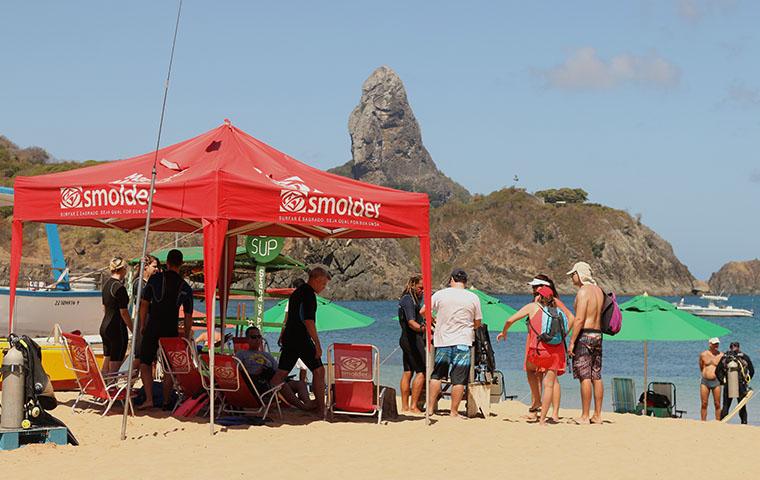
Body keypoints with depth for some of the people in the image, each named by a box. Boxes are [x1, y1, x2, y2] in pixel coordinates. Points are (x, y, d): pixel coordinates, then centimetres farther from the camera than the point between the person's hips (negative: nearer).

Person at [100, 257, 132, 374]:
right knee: (115, 366, -3)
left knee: (105, 366, 12)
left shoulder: (106, 284, 11)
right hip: (117, 329, -9)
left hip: (104, 326, 9)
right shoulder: (120, 287, -16)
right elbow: (124, 312, -15)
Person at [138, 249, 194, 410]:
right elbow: (188, 315, 7)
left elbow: (144, 303, 2)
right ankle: (166, 401, 12)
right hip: (172, 330, 2)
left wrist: (142, 325, 12)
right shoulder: (185, 287, 5)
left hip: (153, 328, -1)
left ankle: (149, 399, -9)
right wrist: (186, 336, 16)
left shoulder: (155, 279, 0)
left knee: (145, 363, 4)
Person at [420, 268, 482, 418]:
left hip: (442, 341, 1)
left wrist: (434, 319, 22)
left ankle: (430, 407, 14)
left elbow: (423, 311, 4)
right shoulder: (473, 298, 0)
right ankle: (454, 412, 2)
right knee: (459, 380, 2)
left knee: (437, 375, 15)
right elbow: (477, 324, 7)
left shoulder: (440, 294, -1)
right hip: (463, 343, -1)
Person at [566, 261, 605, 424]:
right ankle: (597, 415, 12)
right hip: (597, 335, 8)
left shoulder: (583, 291, -13)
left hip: (584, 336, -8)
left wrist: (571, 342, -16)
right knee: (596, 377, 9)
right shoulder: (599, 291, 14)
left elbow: (579, 319, -19)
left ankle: (585, 416, -6)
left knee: (585, 377, -7)